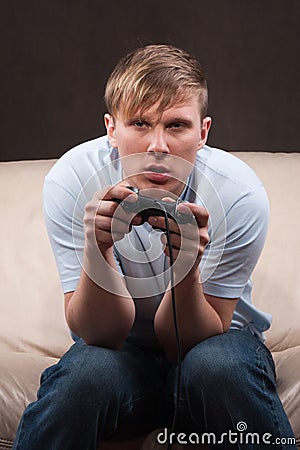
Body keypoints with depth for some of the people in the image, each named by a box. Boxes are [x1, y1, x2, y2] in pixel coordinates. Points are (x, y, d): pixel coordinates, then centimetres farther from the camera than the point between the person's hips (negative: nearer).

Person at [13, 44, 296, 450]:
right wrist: (96, 248, -40)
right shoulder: (70, 181, -21)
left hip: (215, 337, 0)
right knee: (87, 373, -33)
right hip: (119, 344, 0)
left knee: (215, 367, -33)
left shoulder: (240, 194, -23)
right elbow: (99, 333, -20)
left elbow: (181, 341, -18)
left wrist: (187, 265, -39)